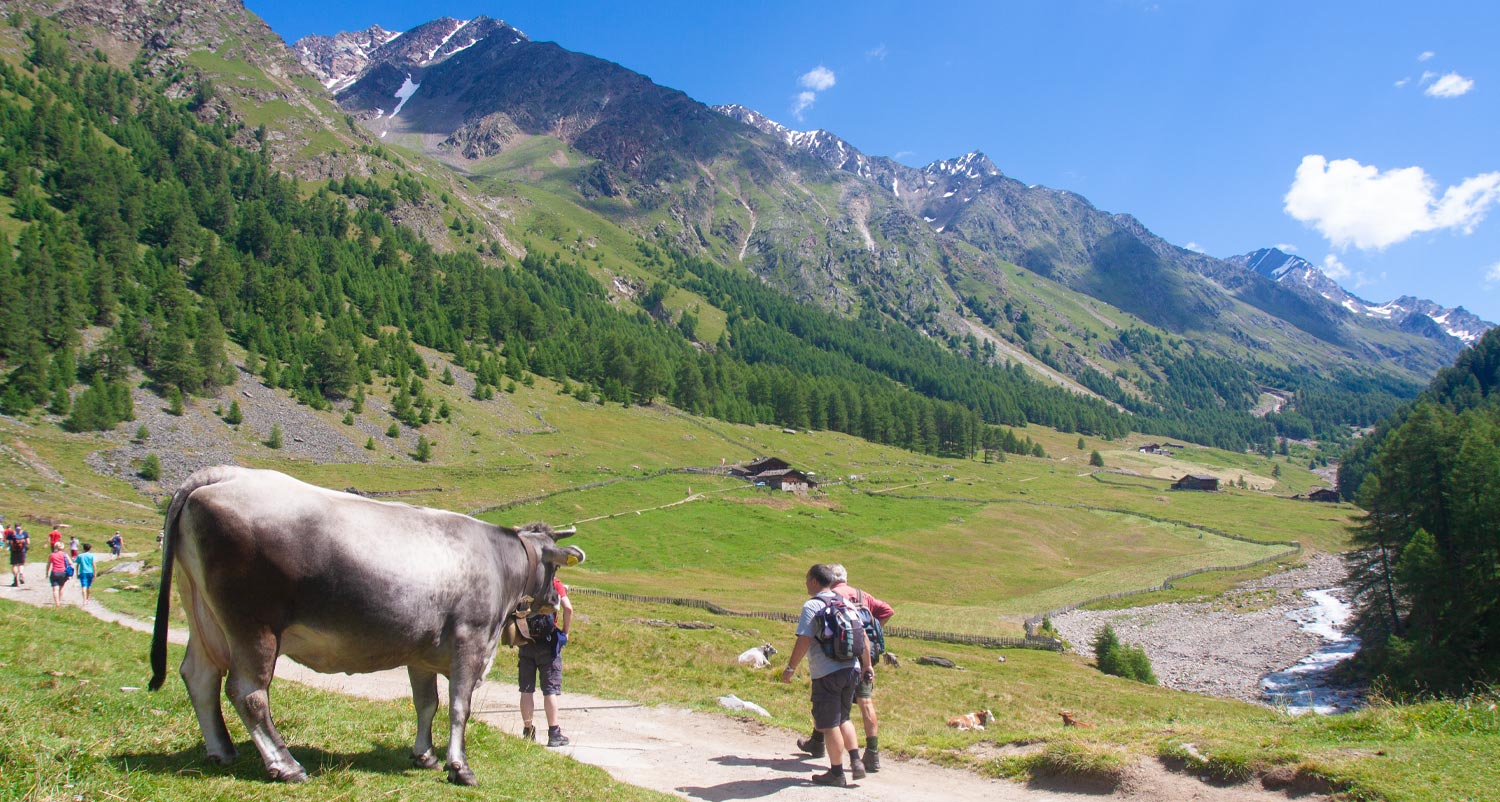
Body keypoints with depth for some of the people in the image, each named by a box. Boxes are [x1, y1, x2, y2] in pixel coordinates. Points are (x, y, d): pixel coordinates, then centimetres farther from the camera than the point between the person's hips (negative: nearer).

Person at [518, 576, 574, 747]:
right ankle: (554, 733, 4)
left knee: (527, 689, 9)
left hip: (525, 639, 3)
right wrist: (566, 631, -2)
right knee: (550, 688, 3)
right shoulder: (553, 582, -5)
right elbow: (568, 608, -16)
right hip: (548, 641, -3)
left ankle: (528, 732, 13)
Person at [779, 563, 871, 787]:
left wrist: (790, 667, -7)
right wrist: (867, 665, 22)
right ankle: (856, 762, 13)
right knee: (842, 719, 22)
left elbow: (804, 641, -16)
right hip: (851, 670, 7)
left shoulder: (811, 606, -10)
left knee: (829, 725, 4)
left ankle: (836, 773, 11)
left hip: (826, 674, -7)